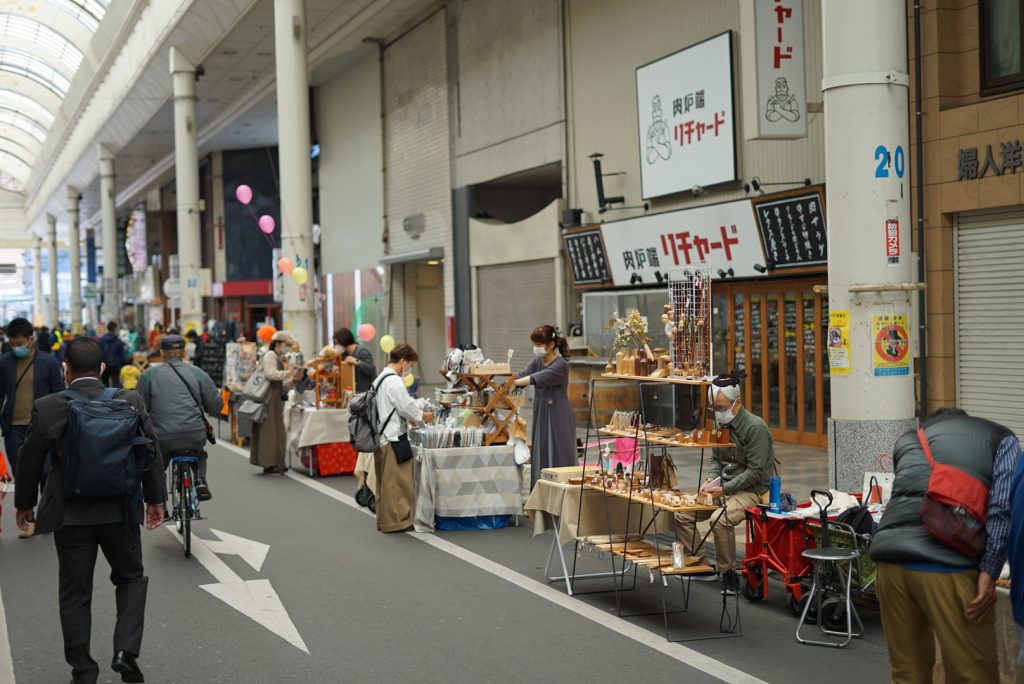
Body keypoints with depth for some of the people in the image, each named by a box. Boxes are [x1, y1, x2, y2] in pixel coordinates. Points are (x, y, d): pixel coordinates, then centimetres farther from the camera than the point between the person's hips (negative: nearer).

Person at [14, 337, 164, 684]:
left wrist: (24, 503, 15)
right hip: (120, 510, 1)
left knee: (75, 592, 11)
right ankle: (126, 650, 4)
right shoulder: (131, 402, -6)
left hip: (70, 513, -1)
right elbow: (151, 452, 0)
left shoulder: (47, 408, -10)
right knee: (131, 578, 19)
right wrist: (155, 499, 12)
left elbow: (30, 460, -1)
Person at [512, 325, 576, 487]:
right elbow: (521, 376, -5)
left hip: (558, 419, -7)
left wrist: (512, 383, -33)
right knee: (541, 458, 6)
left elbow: (536, 378, -25)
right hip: (541, 417, 7)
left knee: (559, 458, -5)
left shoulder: (561, 365, -13)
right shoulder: (537, 362, 9)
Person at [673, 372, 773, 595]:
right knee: (682, 515, -4)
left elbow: (755, 471, -19)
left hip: (751, 490, -8)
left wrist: (724, 489, -21)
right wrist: (711, 478, -2)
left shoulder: (755, 427, -17)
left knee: (719, 519, -34)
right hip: (724, 487, 8)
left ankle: (729, 574, -17)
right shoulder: (722, 424, 8)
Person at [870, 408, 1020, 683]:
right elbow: (1004, 505, 2)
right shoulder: (1000, 437, 19)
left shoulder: (907, 440, 30)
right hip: (948, 565, -4)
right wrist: (989, 572, -3)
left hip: (890, 557, 4)